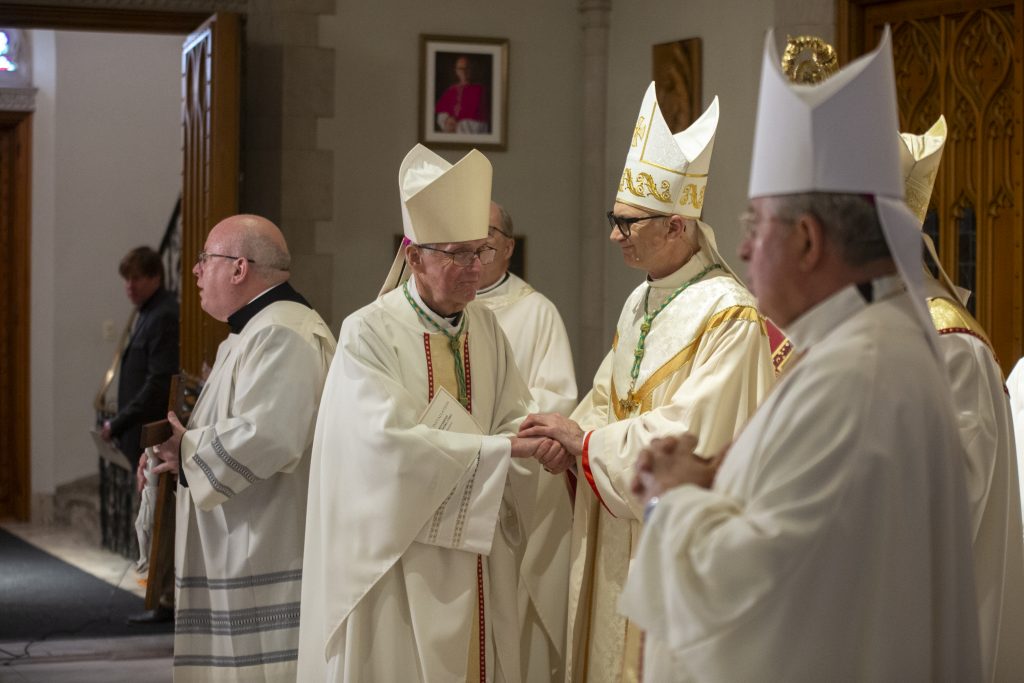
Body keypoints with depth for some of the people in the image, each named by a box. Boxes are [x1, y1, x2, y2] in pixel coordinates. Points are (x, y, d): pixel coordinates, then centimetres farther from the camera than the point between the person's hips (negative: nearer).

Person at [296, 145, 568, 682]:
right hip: (402, 553, -6)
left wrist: (539, 437, -18)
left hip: (476, 552, 6)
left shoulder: (484, 326, 7)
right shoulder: (369, 334, -12)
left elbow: (511, 415, 5)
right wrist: (503, 446, -21)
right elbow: (392, 438, -22)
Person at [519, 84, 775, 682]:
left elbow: (688, 435, -22)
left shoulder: (731, 317, -17)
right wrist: (569, 435, -6)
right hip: (615, 541, 8)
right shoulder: (639, 305, 11)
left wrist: (586, 439, -14)